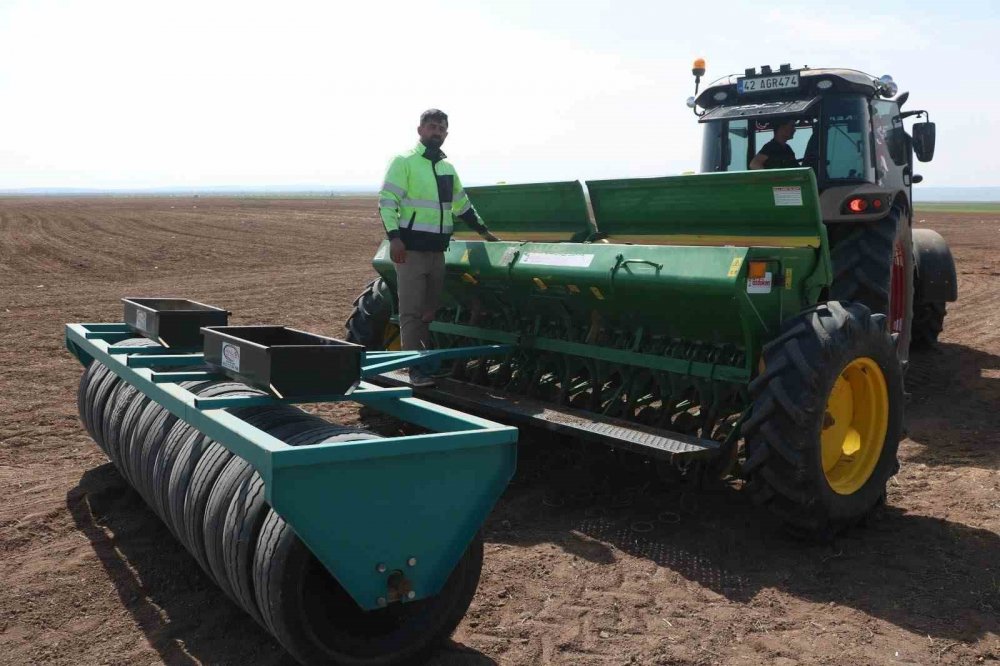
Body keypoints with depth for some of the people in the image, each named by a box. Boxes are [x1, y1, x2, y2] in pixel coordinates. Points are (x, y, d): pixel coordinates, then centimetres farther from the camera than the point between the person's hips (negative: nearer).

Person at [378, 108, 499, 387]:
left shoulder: (448, 168, 17)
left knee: (431, 310, 11)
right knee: (412, 310, -6)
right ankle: (415, 368, -4)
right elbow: (387, 201, -11)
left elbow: (461, 204, 28)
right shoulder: (404, 162, -3)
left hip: (437, 249, 7)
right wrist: (394, 237, -22)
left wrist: (485, 231, 28)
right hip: (411, 247, -7)